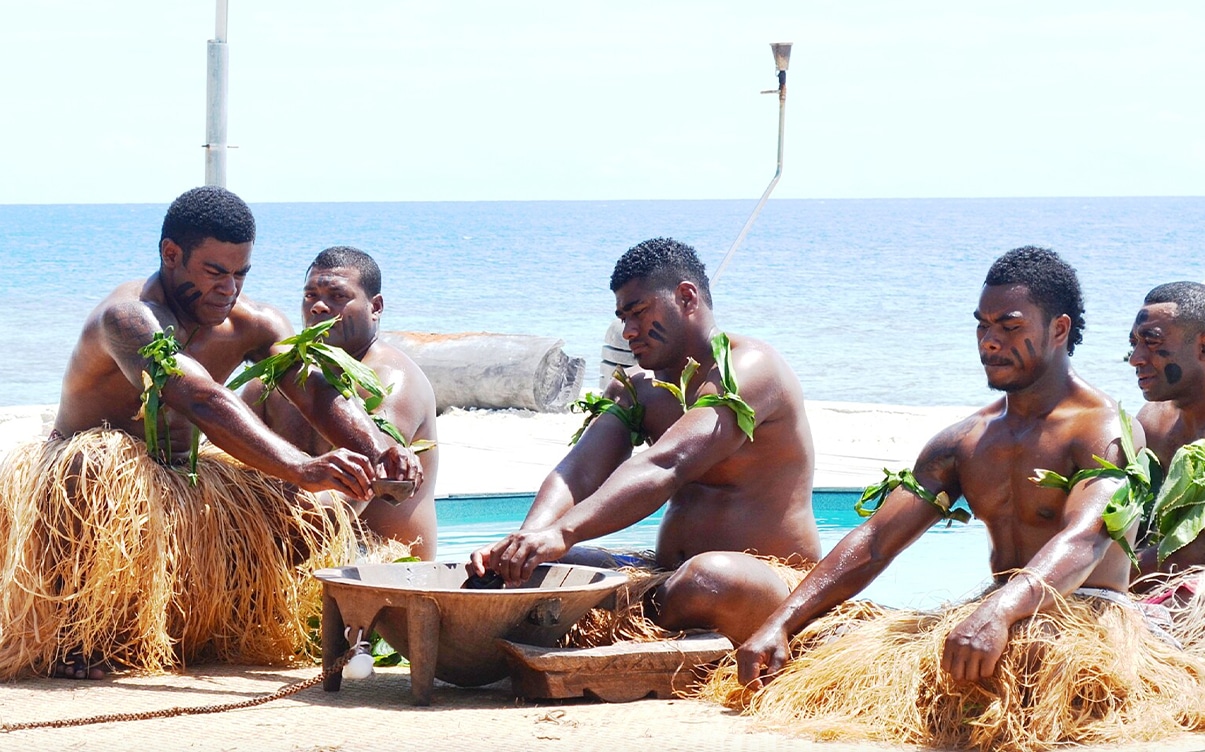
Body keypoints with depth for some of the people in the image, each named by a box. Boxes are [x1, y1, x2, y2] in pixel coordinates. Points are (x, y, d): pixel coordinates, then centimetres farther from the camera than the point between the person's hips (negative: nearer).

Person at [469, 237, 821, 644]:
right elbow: (580, 471, -4)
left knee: (712, 579, -41)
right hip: (665, 580, 8)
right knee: (533, 569, -7)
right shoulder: (636, 387, 14)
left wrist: (564, 533, -41)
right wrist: (525, 541, -26)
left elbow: (666, 466, -28)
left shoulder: (749, 370, -11)